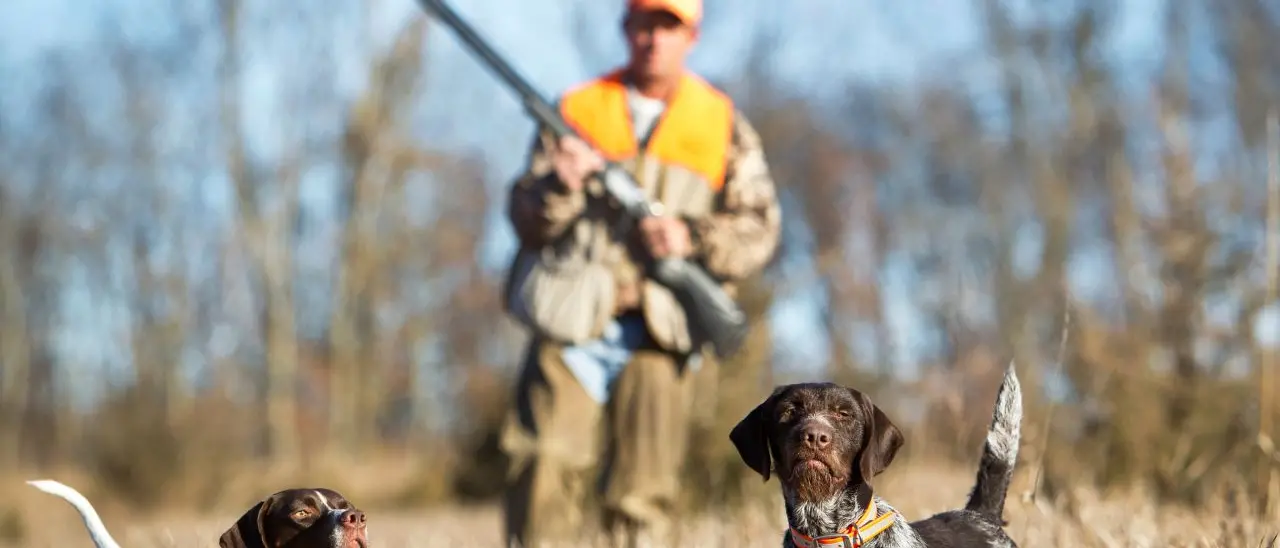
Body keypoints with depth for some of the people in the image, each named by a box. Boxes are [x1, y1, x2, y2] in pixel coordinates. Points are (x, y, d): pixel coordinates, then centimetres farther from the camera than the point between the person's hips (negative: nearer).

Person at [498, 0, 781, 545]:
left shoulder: (724, 124, 12)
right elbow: (527, 223, 8)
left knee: (642, 501, -2)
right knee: (543, 472, -14)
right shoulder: (576, 110, 12)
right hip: (573, 323, 0)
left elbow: (759, 231, 8)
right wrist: (561, 187, -13)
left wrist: (692, 238, -10)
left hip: (660, 333, 0)